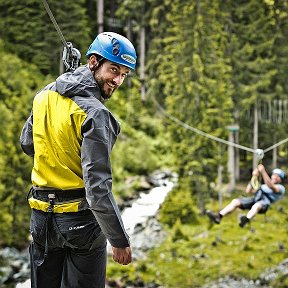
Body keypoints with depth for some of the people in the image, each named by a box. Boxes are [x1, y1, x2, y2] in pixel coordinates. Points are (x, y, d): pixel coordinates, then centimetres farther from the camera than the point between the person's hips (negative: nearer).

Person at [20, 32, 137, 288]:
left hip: (42, 216, 6)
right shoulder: (95, 114, -21)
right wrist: (120, 241, -18)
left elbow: (27, 145, 18)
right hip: (82, 219, -6)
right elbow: (98, 188, -24)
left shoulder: (45, 95, 1)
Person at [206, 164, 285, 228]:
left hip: (265, 202, -6)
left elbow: (270, 185, -6)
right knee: (235, 201, -17)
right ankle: (219, 216, -35)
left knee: (257, 206, -41)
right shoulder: (263, 186, 39)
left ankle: (246, 220, -72)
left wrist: (263, 172, -11)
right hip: (254, 199, 6)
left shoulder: (280, 188, 19)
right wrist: (254, 177, 23)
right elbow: (248, 191, 29)